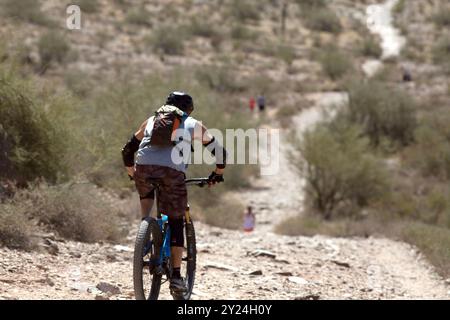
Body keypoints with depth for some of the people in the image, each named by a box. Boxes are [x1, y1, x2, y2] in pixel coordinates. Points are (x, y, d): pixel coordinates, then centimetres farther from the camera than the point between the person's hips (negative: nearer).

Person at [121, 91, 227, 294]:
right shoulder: (194, 125, 25)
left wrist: (132, 174, 49)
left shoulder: (151, 121, 31)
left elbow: (127, 150, 35)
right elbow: (220, 152, 29)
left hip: (143, 168, 2)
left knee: (146, 196, 34)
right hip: (172, 171, -2)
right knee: (175, 223, 9)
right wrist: (217, 174, 46)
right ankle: (176, 276, 6)